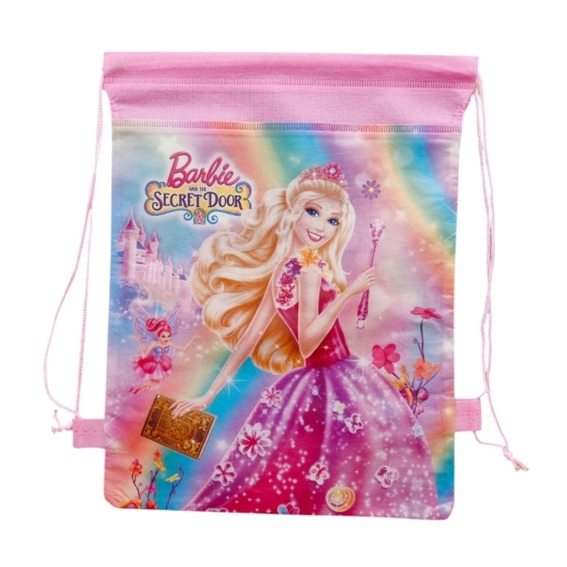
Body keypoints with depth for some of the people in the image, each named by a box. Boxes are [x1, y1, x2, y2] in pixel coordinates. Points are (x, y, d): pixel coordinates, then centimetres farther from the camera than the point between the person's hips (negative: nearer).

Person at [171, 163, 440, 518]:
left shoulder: (280, 268, 6)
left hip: (313, 386, 8)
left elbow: (250, 335, 6)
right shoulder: (310, 267, -16)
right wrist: (347, 293, -24)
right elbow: (307, 342, -22)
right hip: (331, 389, -8)